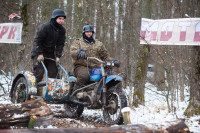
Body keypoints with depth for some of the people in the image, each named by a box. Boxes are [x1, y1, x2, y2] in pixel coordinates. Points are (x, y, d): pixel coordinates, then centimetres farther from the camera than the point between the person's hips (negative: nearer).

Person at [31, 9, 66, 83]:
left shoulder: (62, 30, 0)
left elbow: (60, 44, 1)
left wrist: (58, 56, -10)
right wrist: (40, 54, -21)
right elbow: (37, 41, -17)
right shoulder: (44, 27, -19)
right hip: (38, 52, -6)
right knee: (39, 71, -16)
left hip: (50, 53, 6)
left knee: (53, 72, -1)